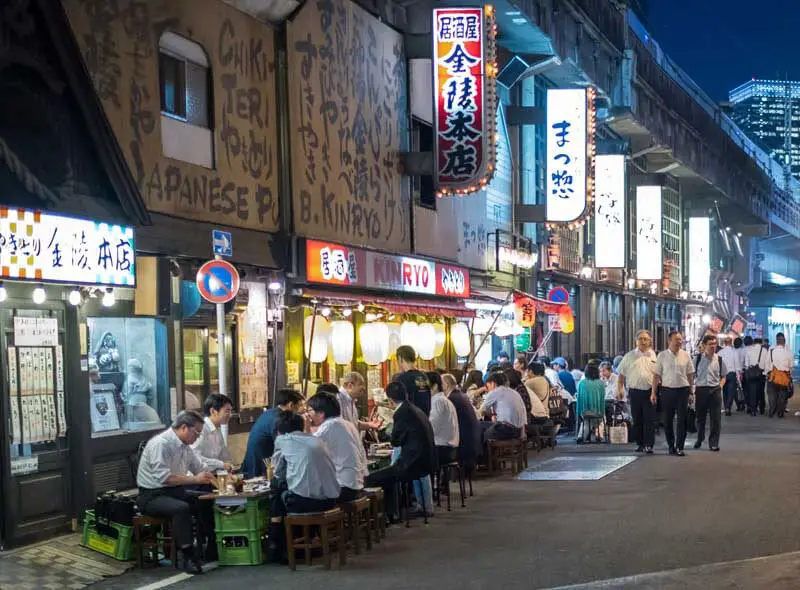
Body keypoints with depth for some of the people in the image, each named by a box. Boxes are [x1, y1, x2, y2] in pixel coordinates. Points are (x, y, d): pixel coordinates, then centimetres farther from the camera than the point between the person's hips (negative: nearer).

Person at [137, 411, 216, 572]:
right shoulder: (160, 444, -19)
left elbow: (199, 469, 18)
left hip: (174, 492, 9)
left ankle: (211, 551, 4)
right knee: (181, 508, -33)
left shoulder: (185, 447, 7)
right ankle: (188, 557, -26)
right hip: (152, 496, -9)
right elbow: (163, 477, -28)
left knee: (207, 503, -4)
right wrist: (194, 479, -27)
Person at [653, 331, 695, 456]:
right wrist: (653, 392, -1)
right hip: (667, 390, 0)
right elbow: (656, 375, 1)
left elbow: (690, 375, 9)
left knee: (682, 420, -2)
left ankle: (679, 447, 2)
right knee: (668, 420, 7)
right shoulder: (662, 356, 0)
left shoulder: (685, 355, 3)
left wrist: (691, 390, 7)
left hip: (683, 390, 0)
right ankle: (671, 445, 20)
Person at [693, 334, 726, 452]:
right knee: (700, 417, 13)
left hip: (715, 390, 0)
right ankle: (699, 439, 33)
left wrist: (720, 386, -2)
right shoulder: (698, 359, 1)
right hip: (700, 389, 0)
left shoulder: (719, 360, 5)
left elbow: (723, 376, 13)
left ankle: (713, 442, 8)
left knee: (716, 418, -3)